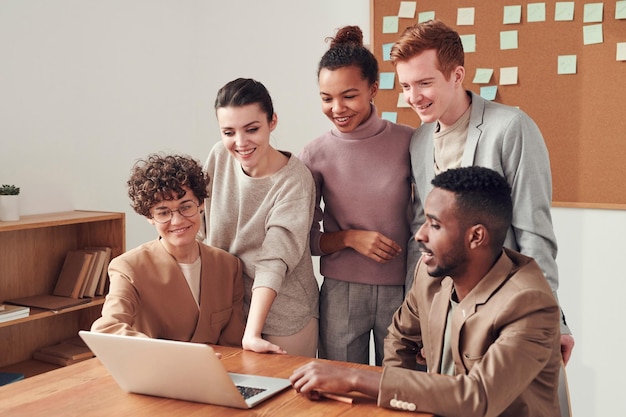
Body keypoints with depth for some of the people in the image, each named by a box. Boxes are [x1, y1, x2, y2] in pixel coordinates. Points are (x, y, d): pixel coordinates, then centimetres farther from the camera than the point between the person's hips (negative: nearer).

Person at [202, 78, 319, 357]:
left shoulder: (295, 181, -20)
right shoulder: (219, 157, -6)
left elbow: (273, 260, -25)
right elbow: (210, 235, 5)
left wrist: (252, 333, -32)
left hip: (283, 318, -4)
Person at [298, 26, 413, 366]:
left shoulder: (408, 142, -4)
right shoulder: (315, 155, -3)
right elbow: (305, 237, 4)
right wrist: (350, 238, -13)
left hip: (402, 290, 0)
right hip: (340, 292, 0)